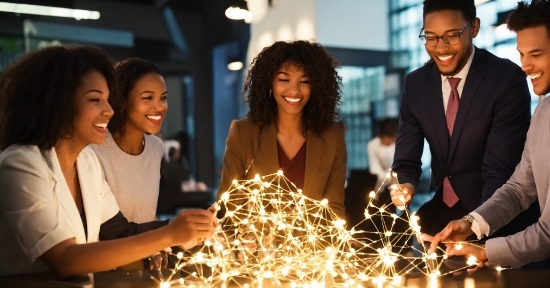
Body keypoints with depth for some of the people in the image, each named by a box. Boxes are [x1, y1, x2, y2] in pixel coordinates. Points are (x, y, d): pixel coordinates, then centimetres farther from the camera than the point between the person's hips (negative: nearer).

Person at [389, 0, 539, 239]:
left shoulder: (507, 79, -16)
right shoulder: (415, 83, -1)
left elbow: (500, 171, -21)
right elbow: (406, 160, -1)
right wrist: (405, 186, -24)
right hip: (441, 210, 5)